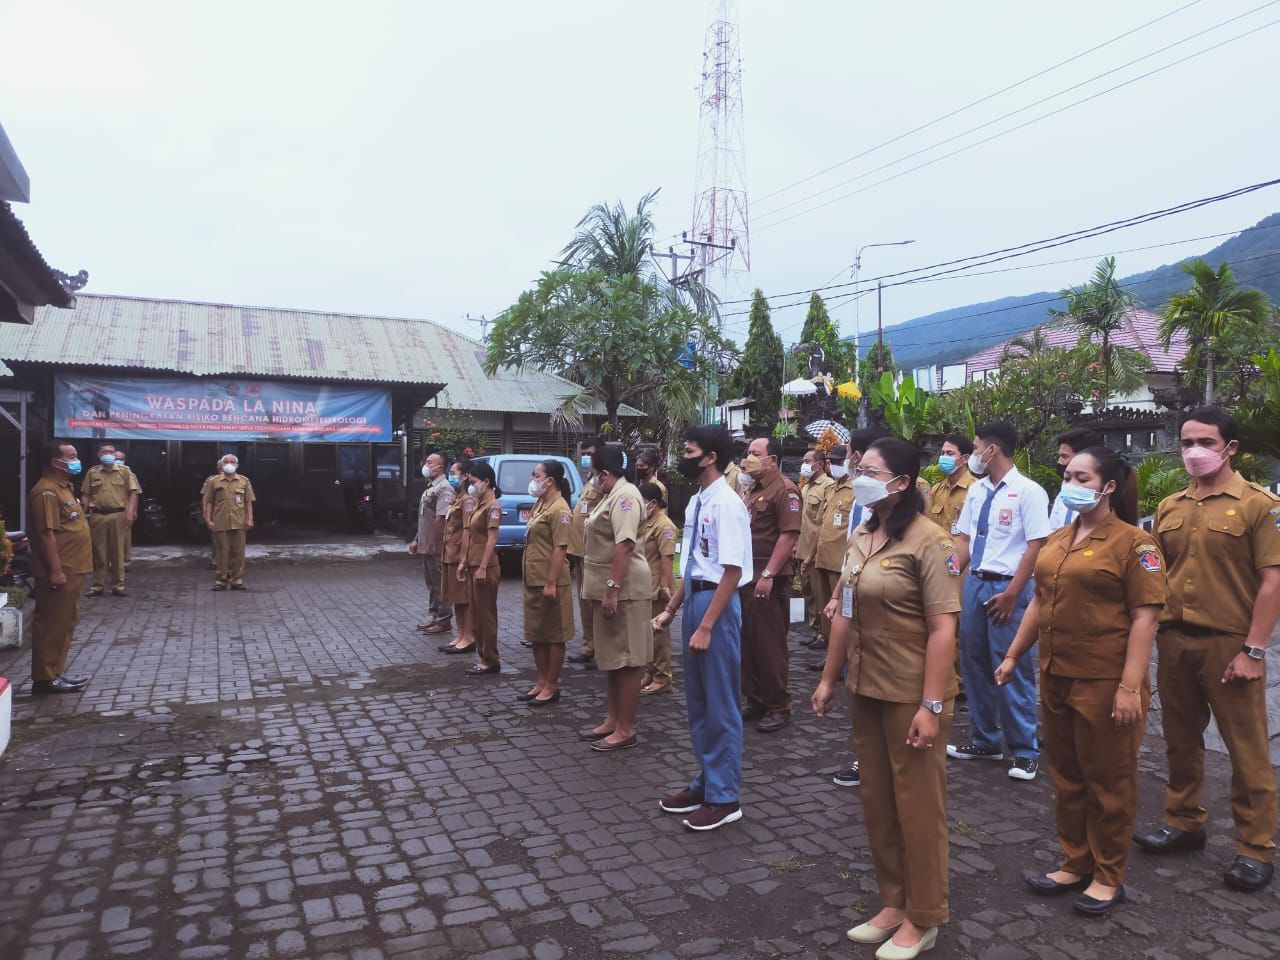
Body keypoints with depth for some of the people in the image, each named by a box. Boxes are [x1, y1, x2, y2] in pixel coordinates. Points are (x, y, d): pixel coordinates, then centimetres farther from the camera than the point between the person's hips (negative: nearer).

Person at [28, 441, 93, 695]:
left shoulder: (63, 487, 16)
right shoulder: (47, 491, -16)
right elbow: (46, 533, -21)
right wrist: (55, 570, -24)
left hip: (71, 569, 10)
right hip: (59, 571, -10)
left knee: (65, 622, 15)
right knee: (52, 623, -4)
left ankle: (56, 671, 23)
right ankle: (45, 677, 2)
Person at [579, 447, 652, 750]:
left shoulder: (624, 496, -15)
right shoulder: (610, 497, 18)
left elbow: (624, 545, -24)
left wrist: (612, 589, -27)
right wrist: (602, 591, 22)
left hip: (623, 589, -11)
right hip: (608, 589, 11)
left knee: (627, 660, -3)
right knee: (613, 658, 16)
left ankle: (625, 730, 4)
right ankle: (612, 720, 25)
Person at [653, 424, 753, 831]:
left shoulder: (726, 504, -17)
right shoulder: (696, 502, 9)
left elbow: (732, 571, -21)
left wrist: (706, 626, -21)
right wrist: (671, 610, 16)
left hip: (717, 603, -9)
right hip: (693, 600, 9)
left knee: (720, 705, 3)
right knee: (697, 702, 18)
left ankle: (725, 797, 18)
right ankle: (706, 782, 34)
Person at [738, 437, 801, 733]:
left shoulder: (784, 490, -11)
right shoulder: (750, 491, 16)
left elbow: (789, 534, -18)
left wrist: (768, 575, -22)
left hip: (769, 580, -8)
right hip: (745, 576, 8)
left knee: (770, 645, 0)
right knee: (747, 643, 13)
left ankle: (779, 708, 11)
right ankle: (755, 702, 24)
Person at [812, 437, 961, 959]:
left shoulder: (929, 542, -17)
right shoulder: (860, 537, 5)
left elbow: (943, 629, -19)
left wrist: (932, 706, -21)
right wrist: (828, 679, 13)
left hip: (911, 695, -7)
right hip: (866, 690, 7)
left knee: (917, 805, 8)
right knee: (877, 801, 17)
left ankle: (924, 918, 27)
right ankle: (893, 903, 35)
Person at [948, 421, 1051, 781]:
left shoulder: (1028, 491, -11)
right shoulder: (976, 491, 10)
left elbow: (1036, 547, -14)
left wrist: (1011, 594, -17)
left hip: (1007, 588, -7)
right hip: (974, 583, 7)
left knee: (1012, 669, 1)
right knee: (974, 664, 14)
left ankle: (1025, 751, 18)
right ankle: (985, 740, 30)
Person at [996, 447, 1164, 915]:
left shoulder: (1133, 542, -11)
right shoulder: (1057, 540, 10)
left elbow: (1144, 617, -15)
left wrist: (1130, 686, -19)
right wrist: (1013, 654, 14)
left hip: (1105, 683, -6)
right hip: (1056, 678, 7)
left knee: (1108, 780, 9)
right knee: (1066, 776, 16)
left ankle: (1108, 876, 25)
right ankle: (1075, 863, 32)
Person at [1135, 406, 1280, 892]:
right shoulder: (1168, 507, 9)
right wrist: (1154, 638, 8)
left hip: (1229, 644, -5)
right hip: (1174, 641, 5)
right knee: (1181, 741, 15)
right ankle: (1184, 823, 31)